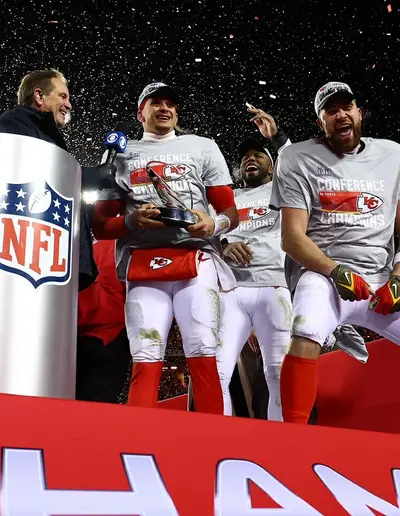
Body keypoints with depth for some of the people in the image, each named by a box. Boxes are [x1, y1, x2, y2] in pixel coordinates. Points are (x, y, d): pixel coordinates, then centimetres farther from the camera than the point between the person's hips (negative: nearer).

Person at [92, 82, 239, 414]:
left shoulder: (203, 147, 17)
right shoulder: (121, 155, 18)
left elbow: (231, 212, 13)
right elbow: (100, 226, 14)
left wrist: (214, 224, -11)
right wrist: (131, 220, -8)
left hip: (196, 259, 0)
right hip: (143, 265, 1)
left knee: (204, 357, -12)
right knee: (146, 362, -8)